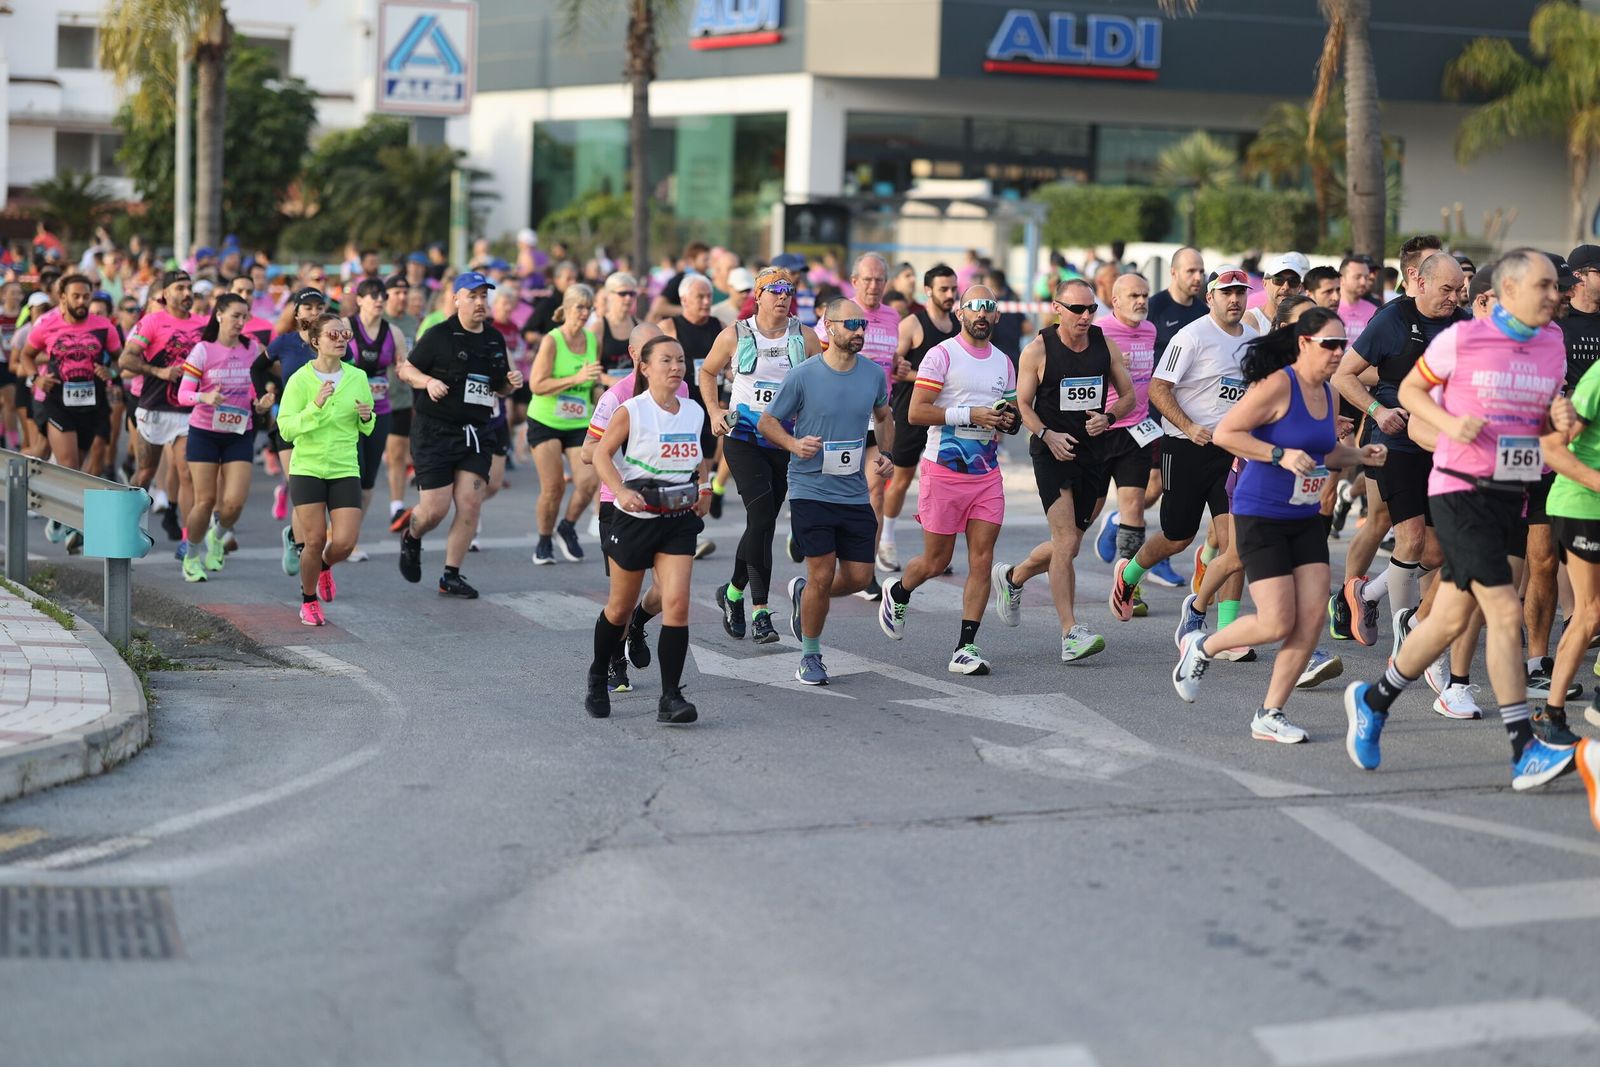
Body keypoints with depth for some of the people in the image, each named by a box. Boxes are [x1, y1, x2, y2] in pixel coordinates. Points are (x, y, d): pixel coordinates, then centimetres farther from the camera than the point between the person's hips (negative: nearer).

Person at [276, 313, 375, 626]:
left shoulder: (357, 377, 3)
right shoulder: (300, 380, -7)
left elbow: (367, 429, 16)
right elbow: (286, 429, -12)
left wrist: (367, 417, -7)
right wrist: (315, 406, -25)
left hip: (345, 470, 3)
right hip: (307, 468, -3)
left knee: (344, 542, -6)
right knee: (315, 540, -3)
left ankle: (325, 566, 31)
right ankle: (309, 602, 21)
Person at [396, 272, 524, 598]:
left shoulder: (495, 340, 11)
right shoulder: (438, 336, -5)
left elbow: (498, 388, 22)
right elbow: (405, 369, 0)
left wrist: (510, 384, 1)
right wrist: (428, 382, -18)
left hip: (475, 433, 5)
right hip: (434, 432, -5)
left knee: (470, 505, -5)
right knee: (435, 509, -6)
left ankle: (451, 576, 7)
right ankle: (411, 539, 29)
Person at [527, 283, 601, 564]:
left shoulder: (594, 341, 4)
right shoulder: (552, 341, -12)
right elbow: (537, 385, -20)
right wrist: (577, 378, -26)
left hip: (579, 424, 4)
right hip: (545, 422, -4)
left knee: (588, 482, -13)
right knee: (553, 486, -7)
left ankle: (567, 528, 15)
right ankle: (544, 542, 16)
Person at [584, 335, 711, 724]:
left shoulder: (695, 412, 5)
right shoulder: (631, 411, -10)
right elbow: (601, 453, -11)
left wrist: (704, 487, 8)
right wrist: (621, 491, -24)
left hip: (679, 521, 3)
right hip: (635, 517, -3)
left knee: (677, 604, -12)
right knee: (621, 607, 11)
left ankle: (670, 698, -10)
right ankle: (598, 680, 36)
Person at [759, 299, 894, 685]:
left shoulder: (874, 374, 3)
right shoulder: (803, 375, -9)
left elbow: (883, 414, 24)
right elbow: (767, 421, 0)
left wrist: (883, 452, 8)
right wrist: (794, 444, -18)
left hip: (855, 494, 5)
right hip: (811, 491, -4)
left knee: (859, 578, 4)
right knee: (822, 576, -7)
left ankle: (802, 594, 35)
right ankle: (810, 656, 13)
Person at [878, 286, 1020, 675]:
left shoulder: (1004, 362, 12)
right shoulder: (941, 355, -7)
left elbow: (1013, 415, 24)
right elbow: (916, 412, -14)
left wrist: (1009, 421, 0)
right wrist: (970, 415, -19)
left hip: (987, 473, 5)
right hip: (944, 470, -5)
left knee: (982, 560, -4)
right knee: (936, 560, 5)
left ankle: (966, 648, -1)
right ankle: (897, 593, 37)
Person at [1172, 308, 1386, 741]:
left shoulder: (1328, 394, 9)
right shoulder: (1277, 385, -15)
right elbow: (1224, 433, -18)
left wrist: (1360, 455, 7)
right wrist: (1280, 455, -25)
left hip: (1306, 519, 8)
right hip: (1260, 518, -7)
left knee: (1313, 617, -3)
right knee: (1278, 624, -10)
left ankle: (1270, 715, 9)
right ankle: (1200, 647, 18)